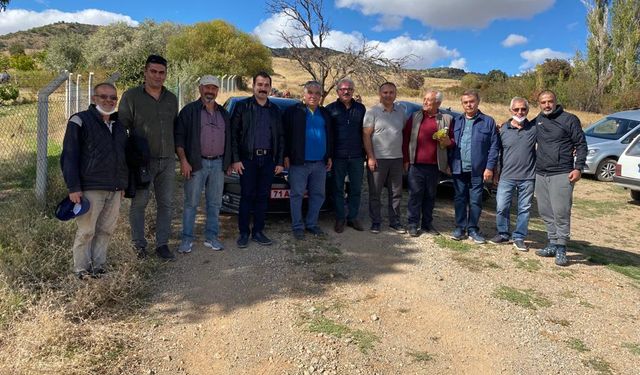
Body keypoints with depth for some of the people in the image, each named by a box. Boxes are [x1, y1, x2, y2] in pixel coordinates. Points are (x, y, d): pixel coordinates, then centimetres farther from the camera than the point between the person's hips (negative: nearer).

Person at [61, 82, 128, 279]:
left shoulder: (119, 125, 16)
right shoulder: (80, 121, -5)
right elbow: (69, 156, -9)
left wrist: (123, 184, 21)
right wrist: (73, 187, -14)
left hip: (115, 189, 6)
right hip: (90, 188, -6)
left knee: (106, 230, 10)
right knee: (86, 231, 0)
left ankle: (98, 266, 21)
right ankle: (81, 269, 13)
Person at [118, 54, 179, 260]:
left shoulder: (171, 99, 12)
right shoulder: (131, 96, -1)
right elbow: (122, 127, -2)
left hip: (168, 161, 4)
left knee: (165, 203, 6)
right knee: (139, 203, 3)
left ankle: (162, 244, 16)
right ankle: (139, 244, 16)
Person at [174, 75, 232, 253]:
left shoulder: (224, 113, 15)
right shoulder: (189, 110, 0)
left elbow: (228, 139, 20)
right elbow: (179, 137, -5)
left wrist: (228, 162, 11)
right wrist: (183, 160, -14)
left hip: (218, 164, 5)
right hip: (196, 164, -4)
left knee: (215, 203, 8)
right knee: (191, 203, 0)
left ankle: (211, 237, 19)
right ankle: (187, 239, 9)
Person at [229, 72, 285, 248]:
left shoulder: (275, 110, 13)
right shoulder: (242, 106, 1)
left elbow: (280, 137, 14)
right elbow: (233, 134, -3)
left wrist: (280, 161, 7)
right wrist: (235, 159, -10)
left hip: (268, 160, 3)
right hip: (247, 159, -3)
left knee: (263, 197, 7)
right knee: (247, 196, 0)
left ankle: (258, 231, 17)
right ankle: (243, 232, 11)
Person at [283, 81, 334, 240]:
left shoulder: (325, 114, 15)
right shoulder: (293, 112, 0)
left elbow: (330, 137, 19)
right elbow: (285, 135, -2)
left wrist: (329, 156, 14)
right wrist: (286, 156, -8)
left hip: (320, 163, 5)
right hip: (299, 162, -4)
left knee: (318, 195, 10)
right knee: (297, 195, 1)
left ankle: (312, 224, 23)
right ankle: (297, 226, 12)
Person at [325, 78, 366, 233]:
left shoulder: (360, 108, 9)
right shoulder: (330, 109, 2)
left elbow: (364, 131, 12)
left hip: (357, 156, 2)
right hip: (338, 156, -2)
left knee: (356, 189, 8)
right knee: (338, 189, 6)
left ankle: (353, 217, 21)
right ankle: (340, 219, 17)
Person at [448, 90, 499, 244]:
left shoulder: (488, 122, 1)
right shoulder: (457, 121, 10)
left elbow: (494, 146, -2)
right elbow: (451, 144, 12)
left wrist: (489, 167, -9)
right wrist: (450, 163, 3)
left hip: (478, 170, -2)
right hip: (458, 168, 3)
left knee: (476, 201, 5)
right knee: (459, 199, 8)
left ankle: (473, 229, 16)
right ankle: (460, 228, 18)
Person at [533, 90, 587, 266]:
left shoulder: (569, 119, -2)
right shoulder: (537, 120, 12)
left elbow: (581, 144, -2)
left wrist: (578, 168, -11)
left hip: (561, 174, -5)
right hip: (540, 174, 5)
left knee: (561, 212, -8)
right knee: (546, 212, 9)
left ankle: (561, 248, 2)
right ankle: (552, 244, 20)